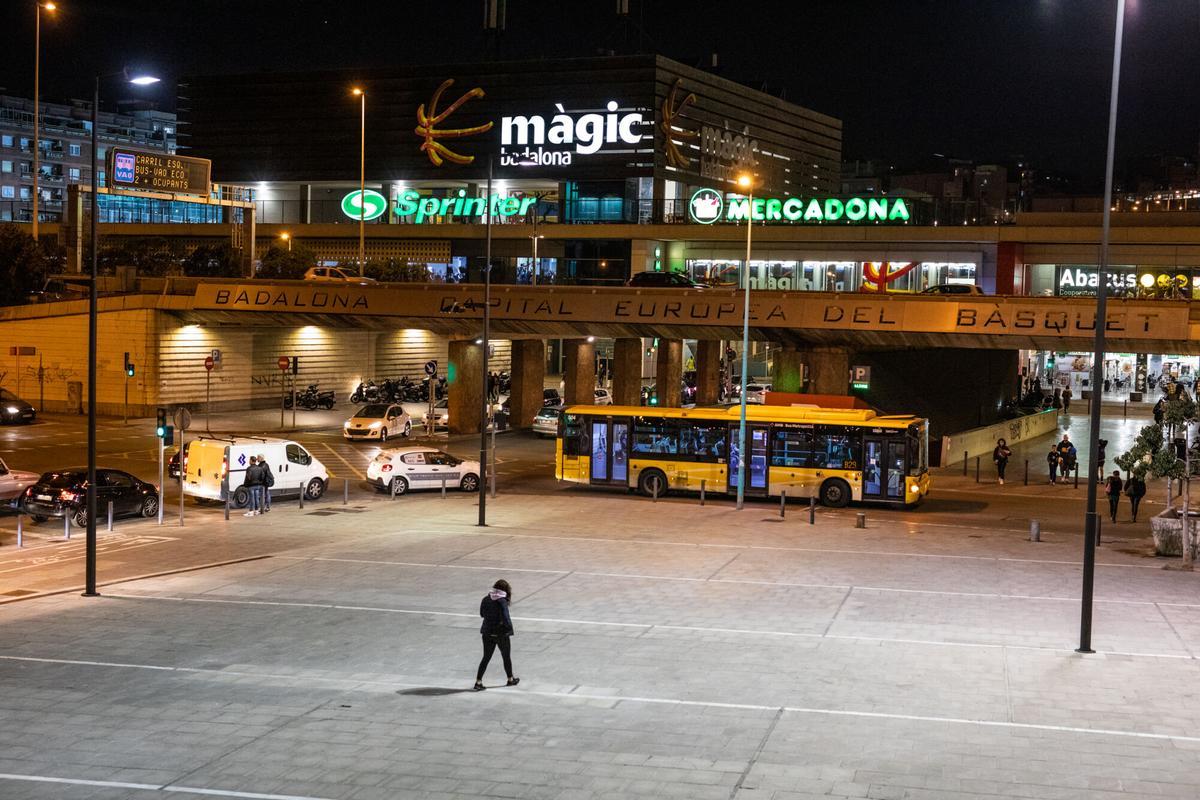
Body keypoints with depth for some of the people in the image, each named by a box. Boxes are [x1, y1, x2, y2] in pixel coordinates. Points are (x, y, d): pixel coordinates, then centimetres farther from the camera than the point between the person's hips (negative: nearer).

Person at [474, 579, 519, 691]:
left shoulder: (485, 600, -3)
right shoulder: (502, 601, -20)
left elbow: (482, 614, 10)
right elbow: (505, 619, -23)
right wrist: (509, 627, -6)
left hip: (487, 633, 4)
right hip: (501, 634, -4)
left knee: (486, 658, 11)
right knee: (506, 657, 17)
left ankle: (478, 682, 3)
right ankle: (510, 679, 33)